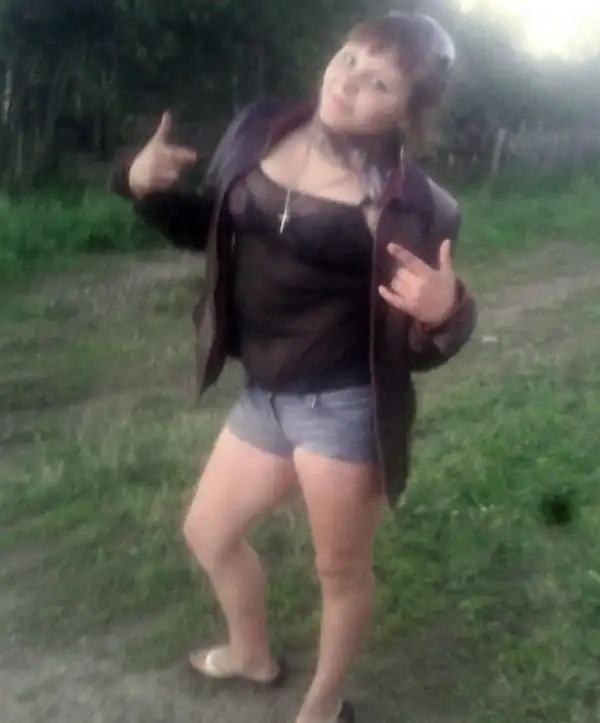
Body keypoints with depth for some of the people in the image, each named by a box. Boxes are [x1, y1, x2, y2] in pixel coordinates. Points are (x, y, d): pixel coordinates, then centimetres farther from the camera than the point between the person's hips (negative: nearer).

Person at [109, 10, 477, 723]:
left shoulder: (413, 206, -14)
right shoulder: (259, 133, 0)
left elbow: (415, 349, -9)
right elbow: (210, 231, 13)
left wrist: (444, 314, -31)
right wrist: (146, 187, -4)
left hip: (345, 407, -6)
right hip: (264, 396, 7)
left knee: (341, 569, 13)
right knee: (208, 532, 23)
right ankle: (252, 654, 52)